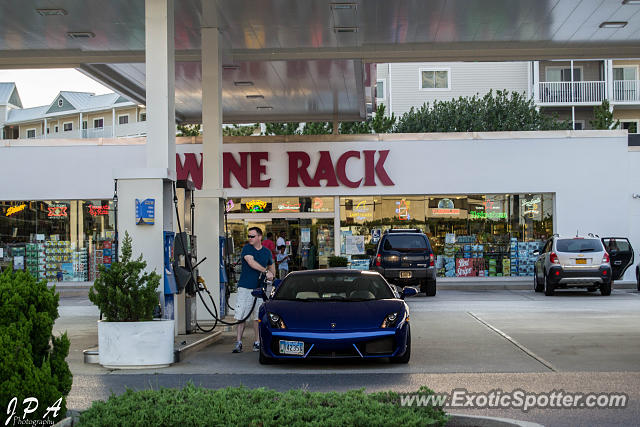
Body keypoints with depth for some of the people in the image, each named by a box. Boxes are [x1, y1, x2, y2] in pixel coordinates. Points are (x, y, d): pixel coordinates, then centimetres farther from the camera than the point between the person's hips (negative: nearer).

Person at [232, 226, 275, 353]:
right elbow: (251, 262, -17)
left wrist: (273, 277, 15)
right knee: (242, 316, -4)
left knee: (258, 316, 4)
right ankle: (239, 342, 0)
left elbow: (271, 266, 28)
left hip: (259, 288, 2)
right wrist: (266, 271, -22)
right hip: (245, 287, -2)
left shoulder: (267, 252, 10)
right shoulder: (247, 248, -1)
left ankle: (257, 342, 12)